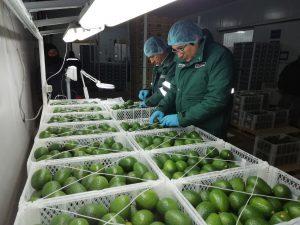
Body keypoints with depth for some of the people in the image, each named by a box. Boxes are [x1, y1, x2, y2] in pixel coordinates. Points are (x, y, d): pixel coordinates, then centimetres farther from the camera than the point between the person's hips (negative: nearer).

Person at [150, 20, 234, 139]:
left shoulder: (219, 56, -17)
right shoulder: (182, 58, 6)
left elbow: (216, 100, -24)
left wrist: (181, 119, -23)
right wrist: (161, 108, 0)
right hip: (183, 126, 7)